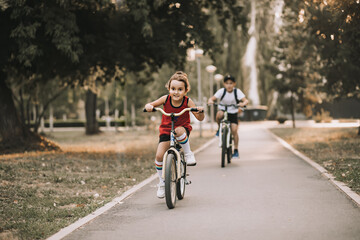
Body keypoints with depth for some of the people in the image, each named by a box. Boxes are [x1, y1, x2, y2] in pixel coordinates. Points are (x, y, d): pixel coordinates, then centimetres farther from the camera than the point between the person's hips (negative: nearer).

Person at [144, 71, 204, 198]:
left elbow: (200, 118, -12)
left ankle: (188, 154, -15)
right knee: (159, 155, -15)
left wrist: (200, 111, -35)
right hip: (166, 130, 2)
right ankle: (162, 183, 5)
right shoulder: (165, 99, -11)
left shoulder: (188, 102, -14)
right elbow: (149, 105, -2)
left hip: (183, 128, -2)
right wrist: (149, 106, -26)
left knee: (179, 131, -40)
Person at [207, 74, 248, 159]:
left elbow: (246, 100, -21)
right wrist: (210, 101, -42)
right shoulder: (221, 91, -13)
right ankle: (219, 128, -6)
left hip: (233, 113, 0)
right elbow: (212, 98, -18)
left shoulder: (237, 91, -12)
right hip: (223, 110, 0)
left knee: (234, 130, -11)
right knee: (219, 114, -36)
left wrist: (243, 103, -45)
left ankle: (236, 150, 4)